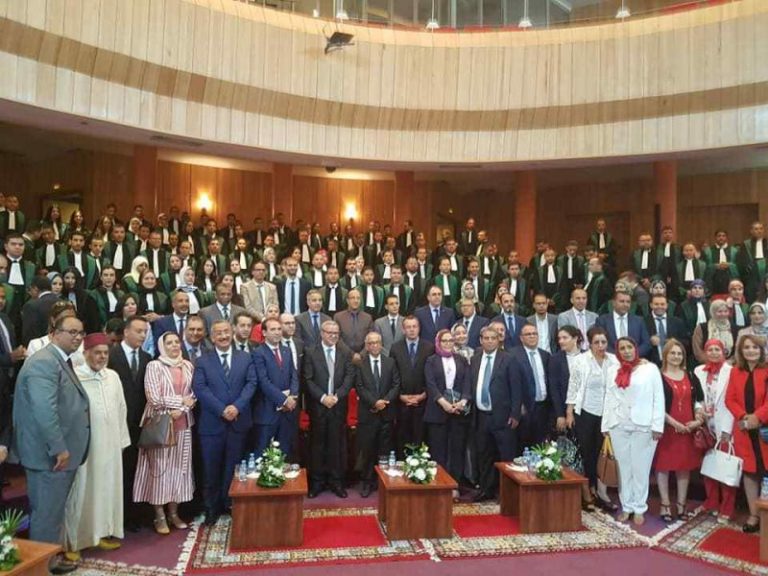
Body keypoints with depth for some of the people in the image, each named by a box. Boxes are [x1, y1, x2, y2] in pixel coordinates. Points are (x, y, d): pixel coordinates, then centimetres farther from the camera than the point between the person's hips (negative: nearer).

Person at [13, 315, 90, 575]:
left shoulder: (61, 361, 14)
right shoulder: (44, 362, -20)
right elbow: (44, 409, -28)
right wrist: (59, 448, -25)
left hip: (59, 449, 10)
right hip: (51, 453, -10)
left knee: (53, 510, 20)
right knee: (47, 512, 3)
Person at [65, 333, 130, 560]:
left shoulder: (113, 377, 7)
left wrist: (121, 439, 11)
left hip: (110, 444, 6)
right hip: (83, 445, -6)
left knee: (107, 488, 14)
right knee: (81, 491, 3)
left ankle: (102, 532, 28)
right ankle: (73, 541, 16)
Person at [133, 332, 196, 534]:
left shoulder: (188, 366, 8)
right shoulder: (154, 366, -5)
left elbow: (194, 394, 6)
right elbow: (154, 398, -13)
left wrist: (181, 409, -11)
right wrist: (181, 401, -9)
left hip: (182, 423, 4)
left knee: (179, 467, 8)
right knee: (159, 467, 0)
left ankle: (174, 513, 19)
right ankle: (160, 516, 10)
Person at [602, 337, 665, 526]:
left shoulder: (650, 368, -1)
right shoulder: (613, 370, 10)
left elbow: (658, 398, -3)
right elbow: (609, 398, 11)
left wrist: (657, 425, -8)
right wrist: (606, 425, 8)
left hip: (643, 426, -3)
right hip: (619, 426, 3)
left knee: (641, 468, 3)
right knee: (623, 467, 8)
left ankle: (639, 508, 15)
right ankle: (626, 507, 18)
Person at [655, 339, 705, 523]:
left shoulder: (691, 377, 9)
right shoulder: (658, 377, -6)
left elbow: (699, 401, 11)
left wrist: (698, 419, -5)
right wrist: (674, 423, -15)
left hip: (688, 429, 4)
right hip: (666, 428, -4)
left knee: (684, 467, 10)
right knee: (663, 466, 2)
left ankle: (681, 505, 21)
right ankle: (665, 505, 11)